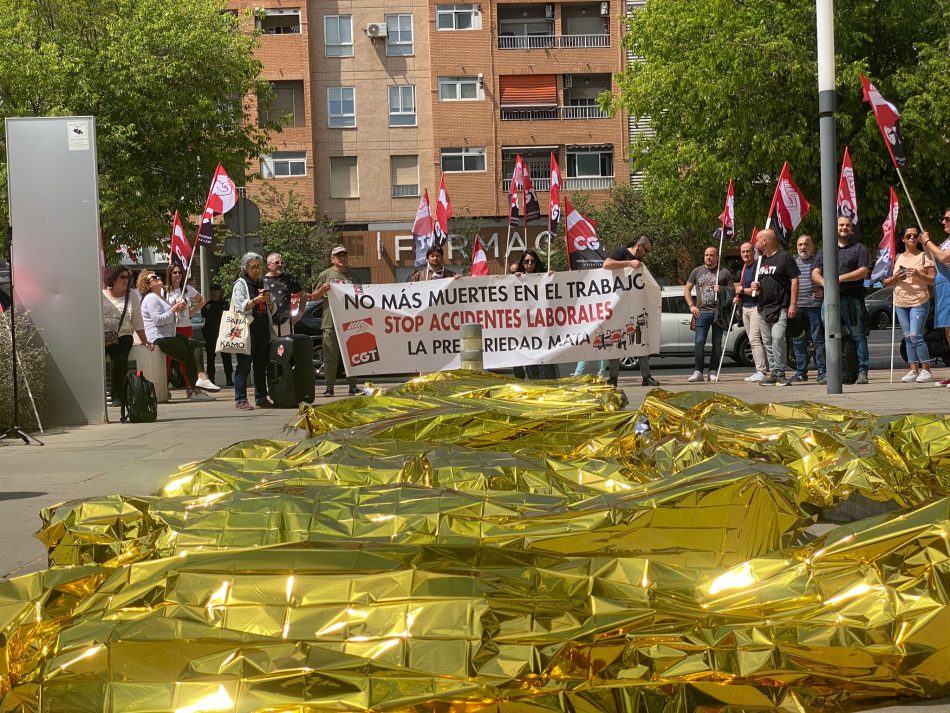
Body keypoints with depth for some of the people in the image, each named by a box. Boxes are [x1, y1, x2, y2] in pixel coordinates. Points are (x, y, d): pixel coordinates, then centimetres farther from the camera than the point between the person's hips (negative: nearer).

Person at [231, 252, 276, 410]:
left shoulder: (263, 284, 19)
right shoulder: (240, 284, 1)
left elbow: (272, 310, 20)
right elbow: (242, 307, -9)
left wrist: (268, 300, -1)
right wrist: (257, 299, -20)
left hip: (263, 331, 6)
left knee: (261, 366, 9)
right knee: (244, 365, -7)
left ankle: (261, 398, 16)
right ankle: (240, 400, -8)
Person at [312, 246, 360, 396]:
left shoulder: (353, 276, 14)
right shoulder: (325, 275, 5)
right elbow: (314, 296, 7)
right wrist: (322, 289, -13)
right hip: (330, 322, -3)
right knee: (331, 356, -2)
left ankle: (353, 386, 10)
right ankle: (329, 387, 4)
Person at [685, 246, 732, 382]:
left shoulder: (724, 272, 9)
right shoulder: (697, 271, 13)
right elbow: (687, 289, 15)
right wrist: (691, 306, 3)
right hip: (701, 312, 1)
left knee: (717, 343, 2)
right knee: (699, 342, -8)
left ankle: (713, 371, 9)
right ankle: (698, 371, -3)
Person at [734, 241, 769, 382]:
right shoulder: (742, 270, 19)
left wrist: (743, 290, -9)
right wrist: (738, 297, 13)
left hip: (756, 307, -9)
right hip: (745, 307, 9)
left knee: (754, 339, -16)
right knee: (752, 340, 7)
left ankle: (762, 372, -18)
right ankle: (760, 371, 9)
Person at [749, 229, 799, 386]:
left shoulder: (785, 257, -4)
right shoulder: (761, 260, 20)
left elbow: (794, 280, -8)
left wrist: (793, 304, -15)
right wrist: (756, 286, 7)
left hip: (780, 308, -8)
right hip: (763, 308, 8)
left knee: (778, 338, -19)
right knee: (767, 342, 6)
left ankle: (780, 373, -16)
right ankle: (774, 374, 9)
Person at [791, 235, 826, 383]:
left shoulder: (819, 260, 3)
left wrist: (823, 292, -12)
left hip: (814, 305, -4)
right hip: (797, 307, 4)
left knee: (818, 340, -4)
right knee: (798, 341, 6)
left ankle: (822, 372, -2)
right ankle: (801, 372, 13)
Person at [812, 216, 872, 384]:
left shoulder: (859, 249, 8)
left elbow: (864, 271, -4)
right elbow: (815, 273, 11)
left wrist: (841, 278, -14)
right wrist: (824, 282, -12)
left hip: (852, 298, -4)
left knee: (858, 335, -8)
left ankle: (862, 372, -9)